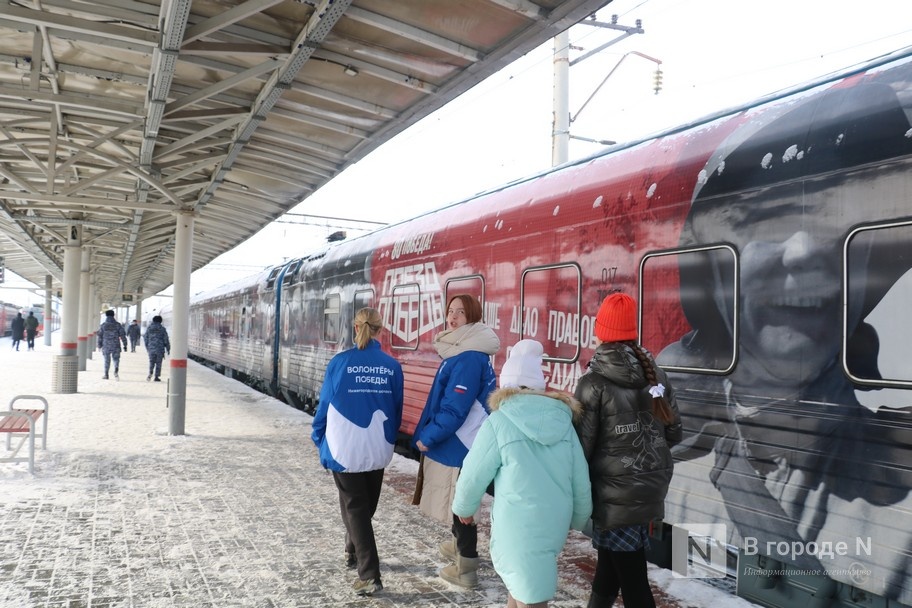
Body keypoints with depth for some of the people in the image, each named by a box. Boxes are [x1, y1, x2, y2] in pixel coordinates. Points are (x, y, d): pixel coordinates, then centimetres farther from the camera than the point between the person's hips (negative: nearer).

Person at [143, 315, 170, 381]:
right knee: (158, 363, 5)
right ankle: (156, 377, 5)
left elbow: (145, 338, 11)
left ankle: (150, 373, -14)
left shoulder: (149, 328, 5)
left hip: (151, 349, 2)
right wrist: (168, 349, 5)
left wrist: (147, 347, 23)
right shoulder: (162, 329, -4)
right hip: (160, 349, -2)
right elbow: (166, 339, -3)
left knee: (151, 362, 11)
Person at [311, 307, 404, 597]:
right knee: (367, 505, 21)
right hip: (378, 449, 3)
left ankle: (369, 575, -2)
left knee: (355, 508, 4)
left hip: (345, 447, -2)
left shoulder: (340, 362, -9)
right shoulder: (392, 366, -4)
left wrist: (319, 437, 14)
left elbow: (325, 404, -2)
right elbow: (397, 410, 5)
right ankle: (353, 552, 41)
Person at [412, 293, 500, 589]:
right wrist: (430, 434, 18)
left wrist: (427, 437, -17)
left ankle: (466, 570, 15)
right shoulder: (459, 352, 10)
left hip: (459, 444, -10)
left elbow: (454, 408, -26)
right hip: (454, 441, 10)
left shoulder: (468, 358, -23)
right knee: (455, 502, 25)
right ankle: (459, 545, 44)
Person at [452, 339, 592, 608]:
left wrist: (463, 507, 17)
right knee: (519, 585, 25)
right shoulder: (564, 420, 3)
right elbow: (581, 479, 6)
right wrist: (578, 518, 23)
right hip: (555, 523, 5)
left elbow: (474, 475, -2)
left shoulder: (498, 423, -9)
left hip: (519, 526, -5)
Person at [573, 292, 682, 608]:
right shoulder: (656, 374, 1)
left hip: (616, 494, -6)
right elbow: (674, 432, 8)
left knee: (632, 581, 2)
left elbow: (581, 446, -14)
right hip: (652, 487, 6)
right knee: (611, 559, 25)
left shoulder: (594, 383, -16)